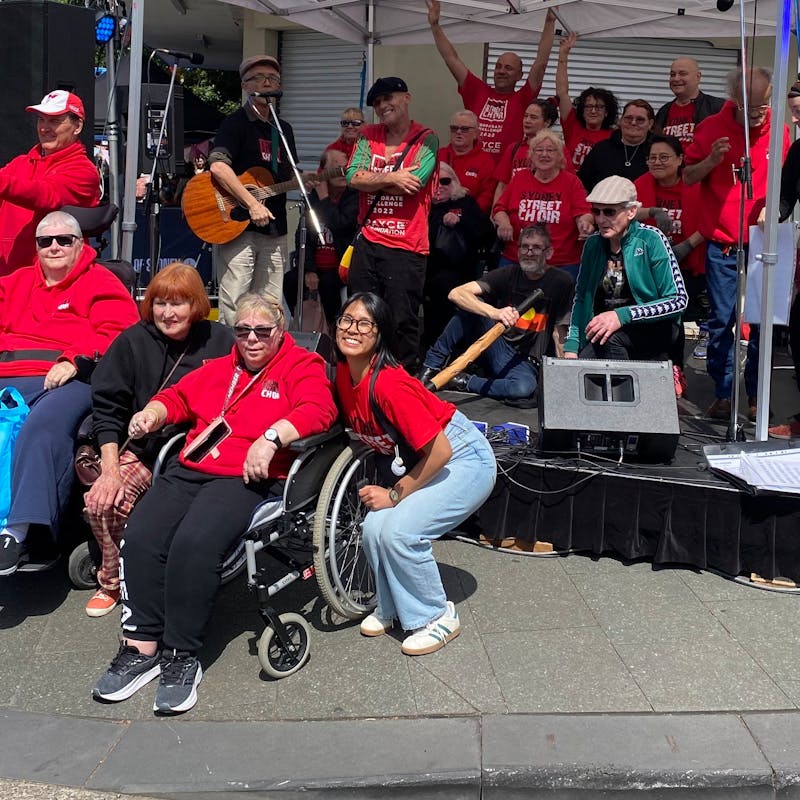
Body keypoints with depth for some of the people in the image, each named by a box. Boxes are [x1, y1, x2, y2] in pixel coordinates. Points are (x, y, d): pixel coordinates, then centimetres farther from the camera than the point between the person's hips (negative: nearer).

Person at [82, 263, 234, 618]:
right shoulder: (133, 341, 3)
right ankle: (113, 581, 6)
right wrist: (110, 468, -7)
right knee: (100, 502, -21)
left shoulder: (220, 341, 0)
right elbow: (107, 406, 2)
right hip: (142, 451, 2)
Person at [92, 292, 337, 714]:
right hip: (189, 469, 6)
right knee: (140, 537, -20)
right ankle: (141, 646, -12)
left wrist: (270, 439, -23)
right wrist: (153, 413, 9)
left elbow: (319, 408, -9)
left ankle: (182, 655, -17)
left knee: (193, 543, -31)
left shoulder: (301, 366, 8)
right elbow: (178, 397, 32)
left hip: (249, 477, -6)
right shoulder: (218, 368, 26)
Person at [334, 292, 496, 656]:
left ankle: (439, 617, 1)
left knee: (398, 532, -23)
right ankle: (392, 606, 15)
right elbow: (357, 426, 13)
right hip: (422, 460, 7)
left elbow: (440, 451, -28)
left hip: (464, 459, -7)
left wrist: (394, 495, -17)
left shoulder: (388, 384, -30)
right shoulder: (344, 373, -6)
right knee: (373, 529, -11)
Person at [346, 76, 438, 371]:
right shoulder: (369, 135, 11)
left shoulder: (426, 139, -3)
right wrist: (391, 177, -13)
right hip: (368, 242, 5)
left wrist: (370, 179, -4)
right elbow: (353, 177, -2)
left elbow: (412, 182, -17)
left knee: (403, 321, -1)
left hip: (406, 246, -5)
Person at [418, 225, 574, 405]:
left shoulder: (561, 281, -6)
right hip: (495, 347, 2)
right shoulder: (508, 274, -2)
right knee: (471, 304, -20)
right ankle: (433, 365, -12)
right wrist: (494, 312, -31)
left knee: (525, 389, -37)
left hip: (524, 361, -2)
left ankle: (465, 382, -14)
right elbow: (456, 293, -15)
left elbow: (560, 333, -4)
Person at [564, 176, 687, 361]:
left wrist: (622, 315, -26)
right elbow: (580, 298, 8)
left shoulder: (651, 239, -9)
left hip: (655, 329, -3)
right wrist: (571, 347, -7)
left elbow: (678, 301, -14)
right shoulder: (593, 243, 6)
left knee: (609, 337, -34)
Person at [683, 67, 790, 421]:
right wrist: (711, 160, -15)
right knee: (721, 319, 2)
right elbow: (687, 177, 2)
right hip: (722, 242, -1)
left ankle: (756, 396, 14)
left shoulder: (779, 131, 3)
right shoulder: (712, 127, -1)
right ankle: (722, 394, 12)